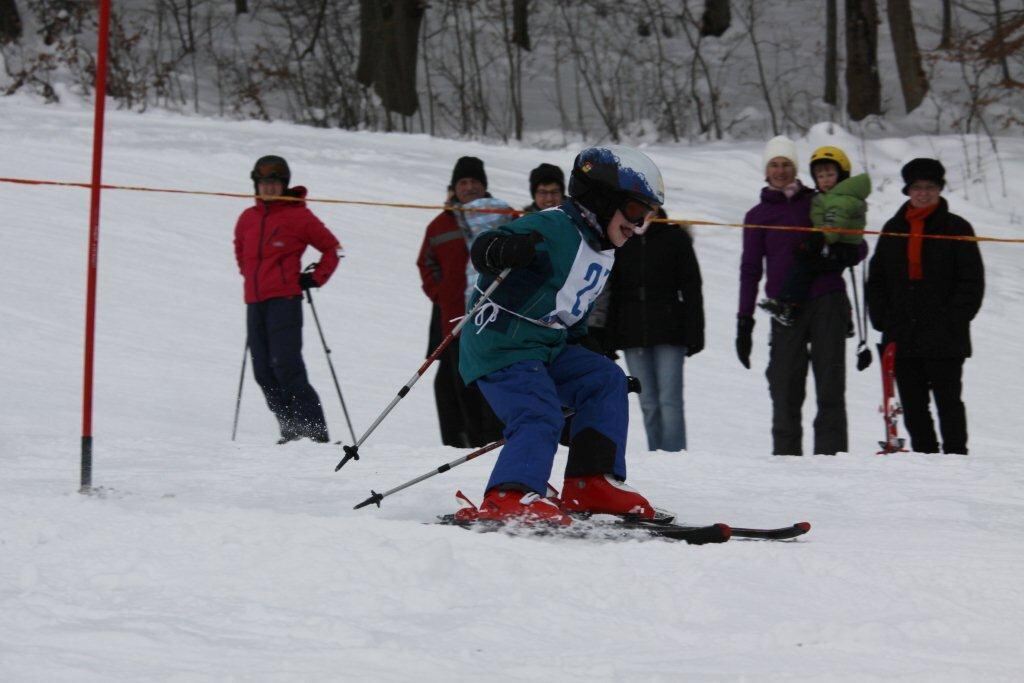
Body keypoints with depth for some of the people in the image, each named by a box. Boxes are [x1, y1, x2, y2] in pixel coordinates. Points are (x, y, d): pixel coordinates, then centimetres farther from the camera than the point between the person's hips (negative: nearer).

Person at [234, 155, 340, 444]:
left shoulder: (298, 216, -1)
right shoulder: (247, 219, 14)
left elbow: (332, 247, 7)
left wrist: (316, 278, 1)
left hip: (285, 299, -6)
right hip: (255, 303, 6)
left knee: (286, 366, -16)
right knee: (264, 372, 2)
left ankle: (313, 431, -16)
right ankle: (291, 431, 7)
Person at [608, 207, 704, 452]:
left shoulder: (675, 237, 4)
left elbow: (691, 288, 2)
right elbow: (613, 290, 12)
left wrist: (694, 334, -5)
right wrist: (610, 337, 5)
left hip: (668, 331, -3)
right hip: (632, 333, 3)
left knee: (669, 401, -10)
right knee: (648, 404, 3)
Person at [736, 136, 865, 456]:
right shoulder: (758, 216, 15)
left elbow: (858, 246, 16)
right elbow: (751, 270, 15)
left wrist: (838, 260, -7)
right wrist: (744, 321, 8)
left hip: (827, 302, 0)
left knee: (830, 384, -6)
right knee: (785, 386, -5)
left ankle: (831, 452, -9)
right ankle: (786, 454, -3)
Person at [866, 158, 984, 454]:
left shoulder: (956, 229, 1)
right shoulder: (893, 230, 14)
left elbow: (972, 280, -1)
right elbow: (876, 279, 16)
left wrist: (954, 320, -9)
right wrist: (882, 319, 4)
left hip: (945, 340, -4)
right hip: (902, 337, 4)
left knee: (947, 400, -3)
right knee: (912, 404, 5)